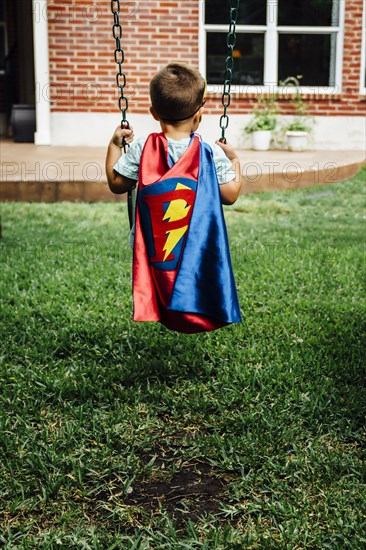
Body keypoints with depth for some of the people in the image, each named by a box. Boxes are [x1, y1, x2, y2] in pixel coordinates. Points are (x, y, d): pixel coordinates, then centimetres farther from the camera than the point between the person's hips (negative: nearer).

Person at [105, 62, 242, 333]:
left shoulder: (142, 148, -7)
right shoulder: (212, 154, -10)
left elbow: (116, 183, 4)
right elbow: (230, 195, -4)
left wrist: (115, 144, 15)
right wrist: (234, 161, 11)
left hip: (154, 248, 0)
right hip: (200, 252, 0)